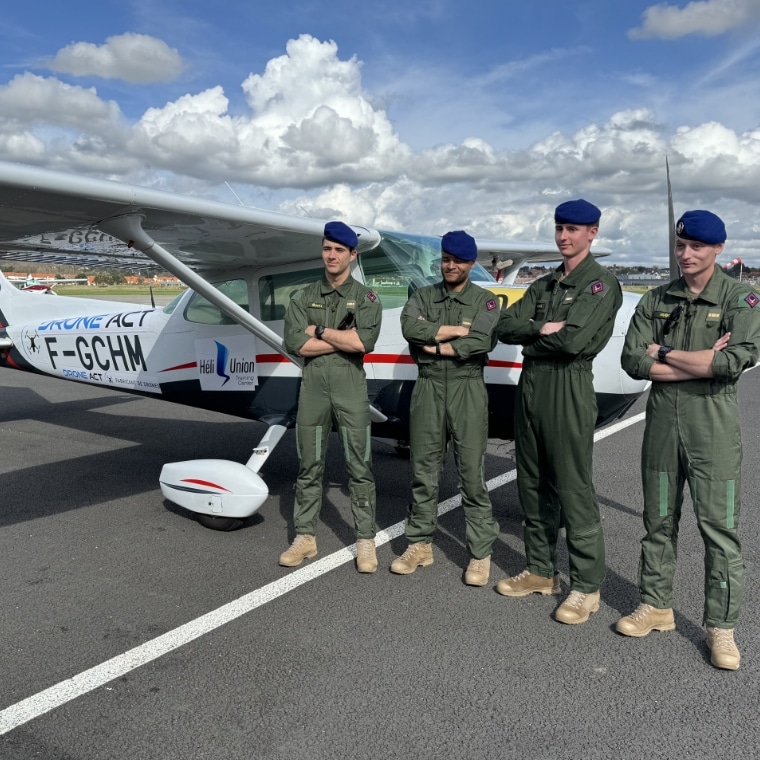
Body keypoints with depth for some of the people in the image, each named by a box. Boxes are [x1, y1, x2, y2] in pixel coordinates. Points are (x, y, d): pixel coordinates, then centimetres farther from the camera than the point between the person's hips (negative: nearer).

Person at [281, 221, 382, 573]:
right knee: (309, 466, 9)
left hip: (351, 386, -2)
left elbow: (364, 342, -15)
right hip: (313, 385, 2)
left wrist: (320, 331, -7)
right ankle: (305, 537, 20)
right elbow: (296, 344, -6)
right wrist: (345, 339, -8)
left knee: (359, 467, 2)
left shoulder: (365, 298, 3)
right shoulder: (304, 297, 9)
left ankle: (365, 540, 12)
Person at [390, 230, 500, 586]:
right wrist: (456, 330, -11)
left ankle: (480, 553, 10)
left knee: (472, 473, -1)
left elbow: (481, 343, -15)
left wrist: (437, 346, -8)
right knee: (423, 470, 9)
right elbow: (410, 327, -10)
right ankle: (419, 544, 22)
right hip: (428, 387, 3)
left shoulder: (485, 301, 4)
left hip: (467, 389, -3)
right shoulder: (423, 296, 11)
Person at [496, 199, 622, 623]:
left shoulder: (602, 283, -3)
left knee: (573, 489, -4)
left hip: (569, 387, -7)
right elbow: (505, 327, 5)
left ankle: (587, 587, 8)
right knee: (533, 484, 12)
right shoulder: (543, 286, 18)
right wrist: (544, 328, -11)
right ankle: (542, 571, 25)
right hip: (530, 385, 7)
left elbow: (575, 341, -17)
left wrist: (530, 336, -2)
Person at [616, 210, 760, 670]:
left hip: (714, 427, -3)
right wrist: (702, 363, -13)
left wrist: (664, 353, -11)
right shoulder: (656, 301, 7)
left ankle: (721, 627, 16)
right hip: (662, 422, 4)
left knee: (720, 528, 2)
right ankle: (657, 606, 28)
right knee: (659, 522, 13)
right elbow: (633, 361, -4)